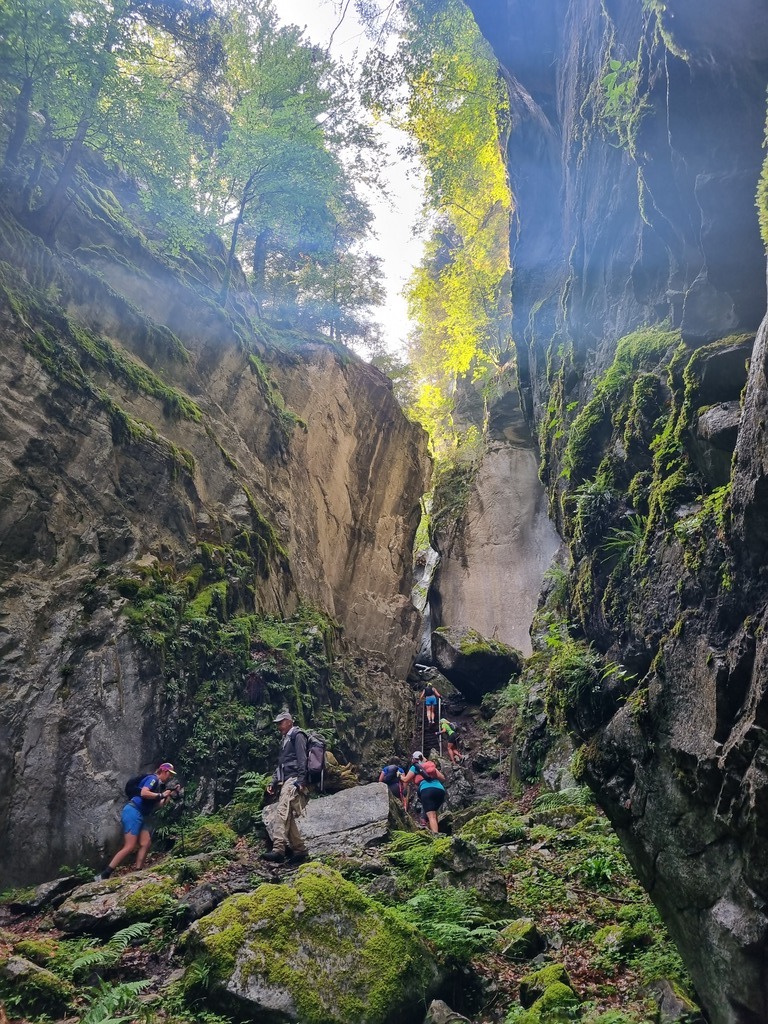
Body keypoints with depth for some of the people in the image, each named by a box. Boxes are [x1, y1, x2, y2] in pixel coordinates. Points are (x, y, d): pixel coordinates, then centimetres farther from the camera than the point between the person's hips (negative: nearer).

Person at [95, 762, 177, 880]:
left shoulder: (159, 784, 20)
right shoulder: (153, 778, -7)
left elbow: (158, 805, 21)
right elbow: (143, 793, -24)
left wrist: (170, 795, 14)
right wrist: (161, 795, -17)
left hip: (140, 816, 10)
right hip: (133, 812, -10)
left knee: (146, 844, -1)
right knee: (129, 847, -14)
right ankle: (103, 875, -14)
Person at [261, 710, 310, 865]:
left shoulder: (297, 736, 0)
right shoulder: (285, 739, 28)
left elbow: (302, 759, -11)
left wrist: (301, 781, -20)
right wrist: (273, 782, 19)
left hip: (293, 780, -10)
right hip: (285, 781, 10)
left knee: (283, 811, -22)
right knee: (288, 817, 4)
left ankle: (278, 850, -32)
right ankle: (300, 850, 7)